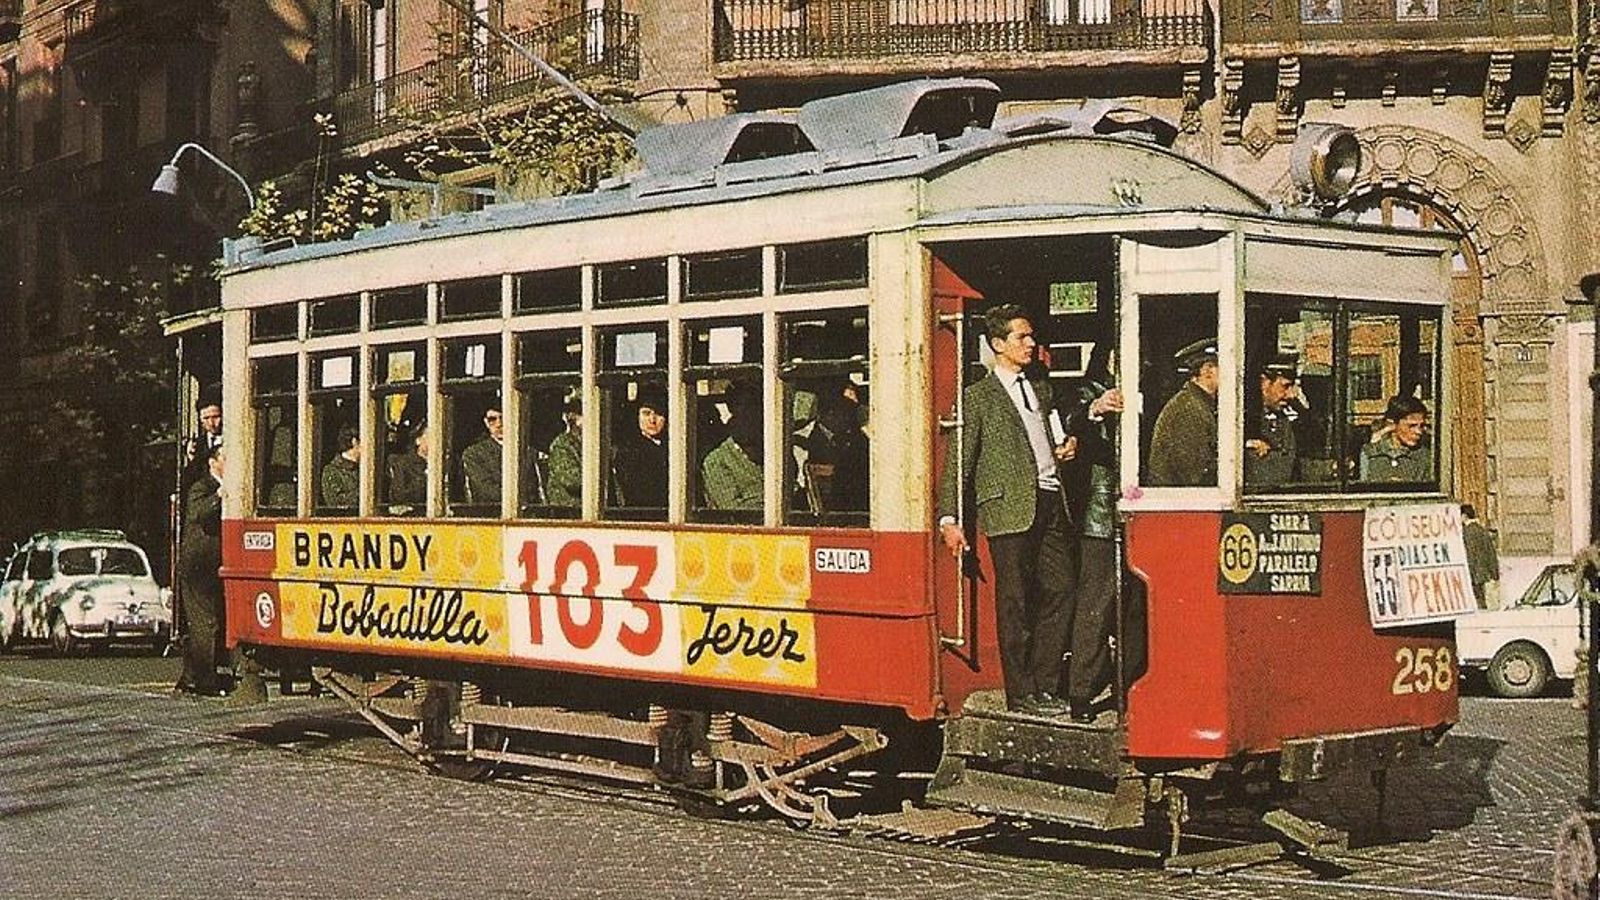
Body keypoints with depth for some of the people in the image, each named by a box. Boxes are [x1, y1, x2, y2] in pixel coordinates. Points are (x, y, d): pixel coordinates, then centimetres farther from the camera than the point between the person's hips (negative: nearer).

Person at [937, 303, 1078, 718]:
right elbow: (959, 461, -3)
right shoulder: (978, 396, 1)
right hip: (1010, 508, -6)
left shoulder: (1041, 389, 20)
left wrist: (1067, 447, 11)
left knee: (1060, 592, 3)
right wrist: (949, 519, -9)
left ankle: (1046, 686, 12)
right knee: (1015, 602, -2)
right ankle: (1022, 693, 3)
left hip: (1050, 502, 6)